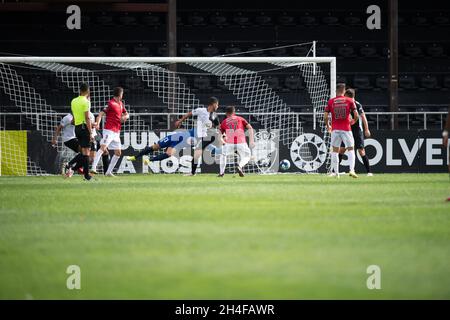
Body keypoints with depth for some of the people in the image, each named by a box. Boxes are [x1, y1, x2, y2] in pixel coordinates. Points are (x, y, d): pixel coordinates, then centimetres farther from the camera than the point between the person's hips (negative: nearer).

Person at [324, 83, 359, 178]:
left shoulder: (330, 101, 2)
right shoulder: (349, 101, -1)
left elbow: (325, 116, -1)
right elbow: (356, 115, -5)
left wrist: (328, 126, 16)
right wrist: (353, 121, 17)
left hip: (335, 129, 1)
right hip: (346, 128, -1)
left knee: (335, 150, 10)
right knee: (350, 149, 4)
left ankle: (336, 172, 8)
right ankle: (352, 170, -12)